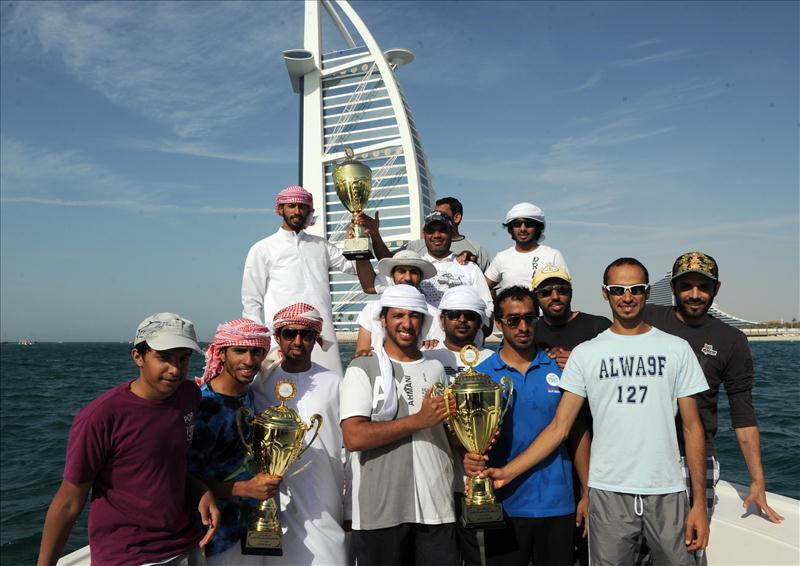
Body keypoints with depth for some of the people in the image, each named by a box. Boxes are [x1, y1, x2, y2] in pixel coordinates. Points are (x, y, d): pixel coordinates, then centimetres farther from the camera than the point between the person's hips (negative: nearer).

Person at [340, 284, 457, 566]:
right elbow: (354, 437, -15)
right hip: (380, 510, -4)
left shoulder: (436, 368, 13)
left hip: (437, 508, 4)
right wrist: (419, 420, -16)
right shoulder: (362, 369, -3)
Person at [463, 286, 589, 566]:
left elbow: (578, 432, 6)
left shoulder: (559, 369, 1)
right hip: (504, 506, -1)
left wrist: (588, 493, 2)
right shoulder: (480, 374, -2)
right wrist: (470, 457, -21)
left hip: (557, 504, 1)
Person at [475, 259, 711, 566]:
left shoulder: (677, 349, 4)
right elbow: (559, 427, -1)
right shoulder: (585, 354, 2)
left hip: (667, 494, 1)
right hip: (608, 494, 0)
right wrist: (508, 471, -11)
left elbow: (692, 427, 5)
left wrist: (699, 502, -1)